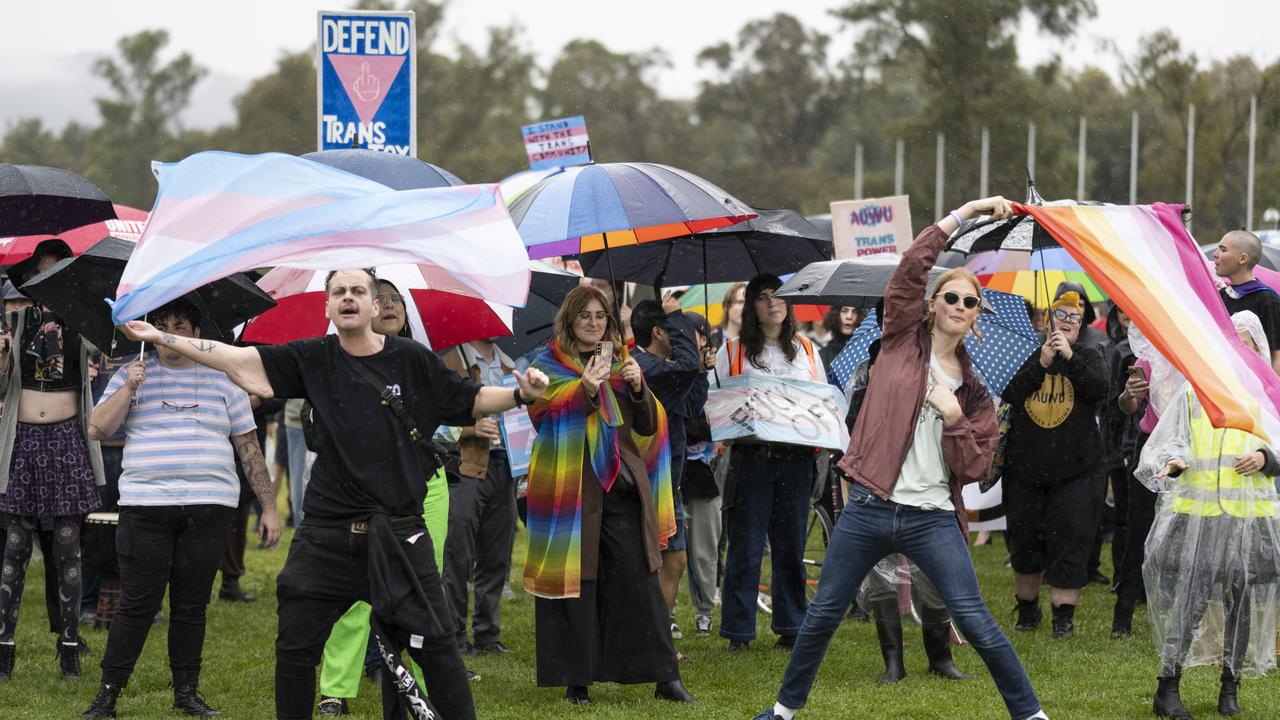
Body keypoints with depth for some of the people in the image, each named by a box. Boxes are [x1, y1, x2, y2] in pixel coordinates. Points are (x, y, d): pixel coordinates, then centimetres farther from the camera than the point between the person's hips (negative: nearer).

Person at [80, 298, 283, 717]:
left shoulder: (222, 380, 13)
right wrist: (127, 390, -11)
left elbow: (249, 447, 14)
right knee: (137, 605, -5)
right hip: (145, 505, -1)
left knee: (191, 606, 4)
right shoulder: (132, 375, 10)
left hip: (209, 508, 1)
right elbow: (97, 429, 1)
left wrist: (268, 506, 10)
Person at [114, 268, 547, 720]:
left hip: (398, 533, -1)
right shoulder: (313, 359, 2)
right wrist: (160, 338, -5)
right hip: (326, 538, 1)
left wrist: (521, 394, -9)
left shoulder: (411, 360, 1)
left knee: (434, 645, 0)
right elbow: (239, 360, -1)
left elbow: (471, 401, 9)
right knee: (295, 648, 6)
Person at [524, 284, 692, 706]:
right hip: (572, 486, -3)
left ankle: (665, 677, 0)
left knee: (638, 577, -1)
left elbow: (648, 426, 12)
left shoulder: (621, 364, 16)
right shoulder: (548, 366, 5)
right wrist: (584, 390, -26)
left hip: (622, 485, 3)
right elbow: (545, 415, -11)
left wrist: (638, 388, -6)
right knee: (576, 581, -3)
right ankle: (575, 681, 4)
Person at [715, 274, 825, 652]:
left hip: (796, 455, 3)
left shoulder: (805, 349, 14)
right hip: (751, 456, -3)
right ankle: (738, 631, 1)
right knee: (746, 545, -3)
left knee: (791, 543, 7)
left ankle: (792, 627, 15)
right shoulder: (733, 351, 5)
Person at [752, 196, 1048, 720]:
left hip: (932, 518, 0)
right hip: (869, 509, 0)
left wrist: (953, 415, -10)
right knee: (822, 614, 8)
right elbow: (912, 265, -7)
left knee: (976, 622, -6)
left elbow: (973, 469, 4)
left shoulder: (973, 389, 8)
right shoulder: (903, 340, 5)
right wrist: (965, 213, -7)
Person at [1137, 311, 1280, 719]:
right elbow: (1168, 440, 7)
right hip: (1196, 510, -1)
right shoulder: (1194, 393, 11)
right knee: (1187, 598, -6)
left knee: (1242, 600, 4)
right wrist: (1173, 460, -14)